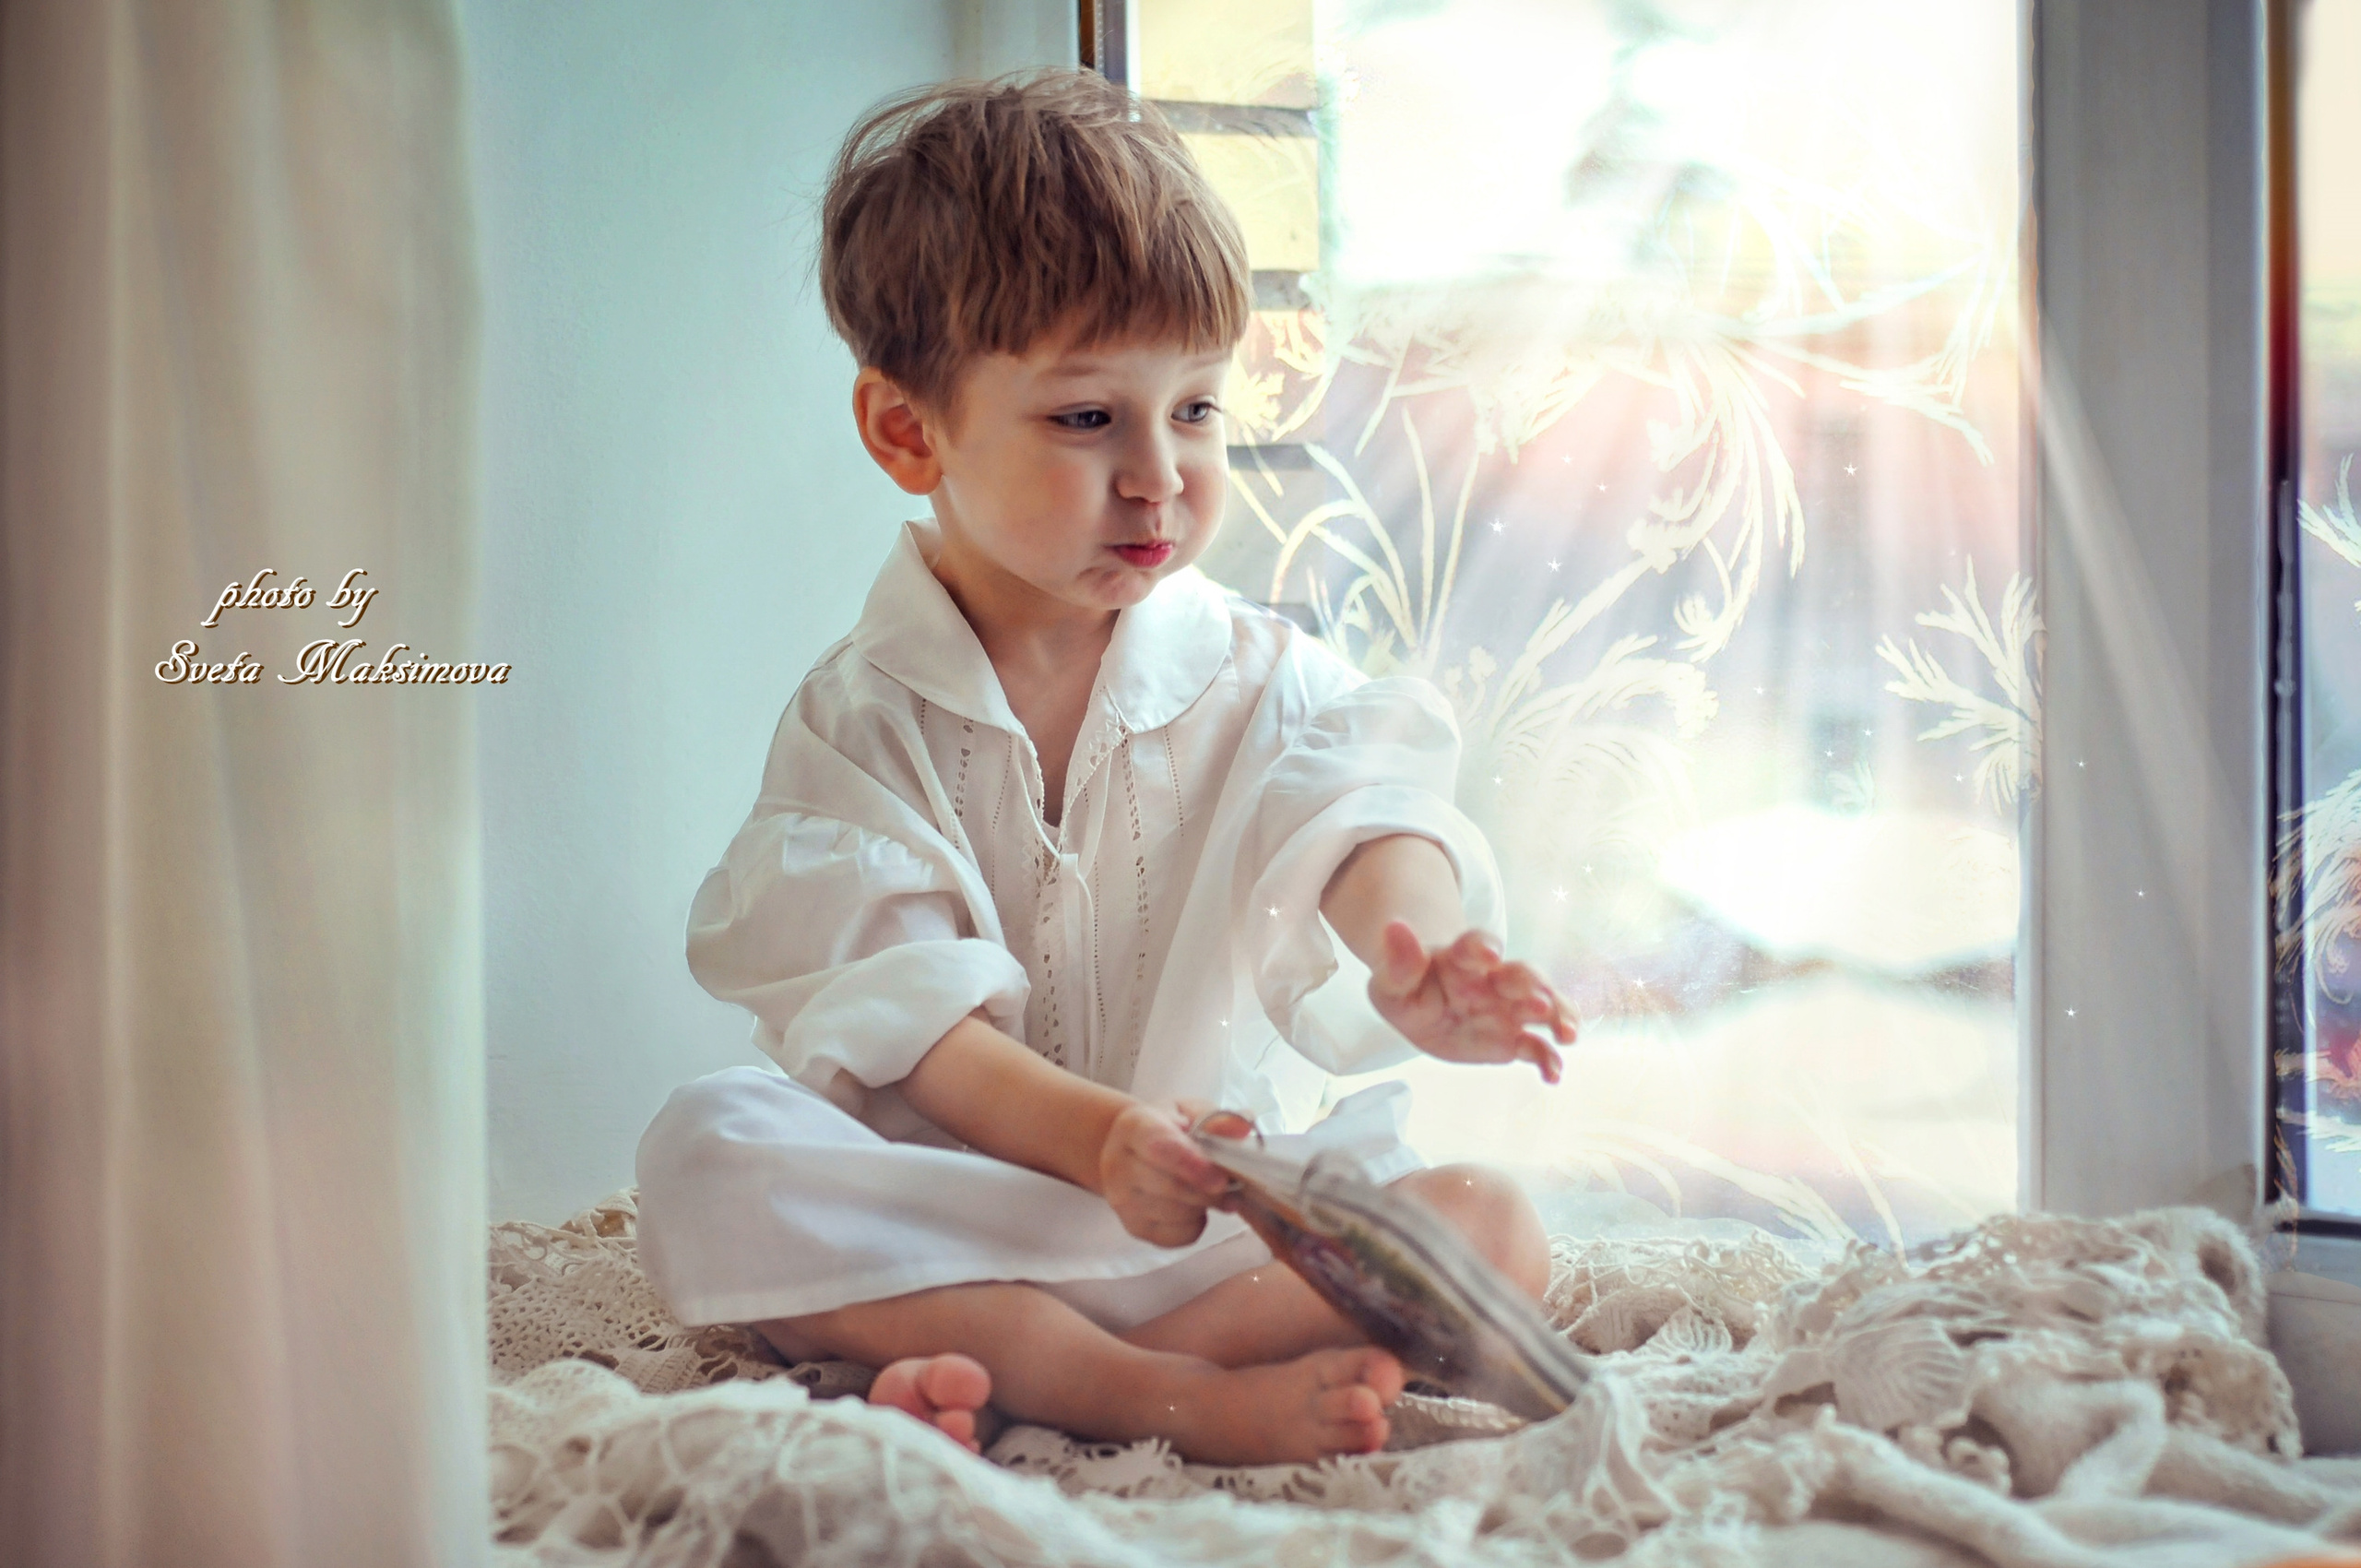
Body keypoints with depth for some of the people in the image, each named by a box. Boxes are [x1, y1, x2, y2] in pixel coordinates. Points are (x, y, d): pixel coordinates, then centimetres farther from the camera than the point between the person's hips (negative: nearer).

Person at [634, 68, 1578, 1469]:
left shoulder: (1262, 679, 5)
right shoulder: (861, 719, 0)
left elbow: (1363, 806, -16)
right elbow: (892, 1004, -12)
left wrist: (1414, 951, -42)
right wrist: (1088, 1134, -30)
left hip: (1242, 1211, 2)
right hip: (952, 1214, -1)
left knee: (1495, 1230, -23)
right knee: (706, 1153, -28)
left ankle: (1012, 1372, -31)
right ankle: (1181, 1397, -36)